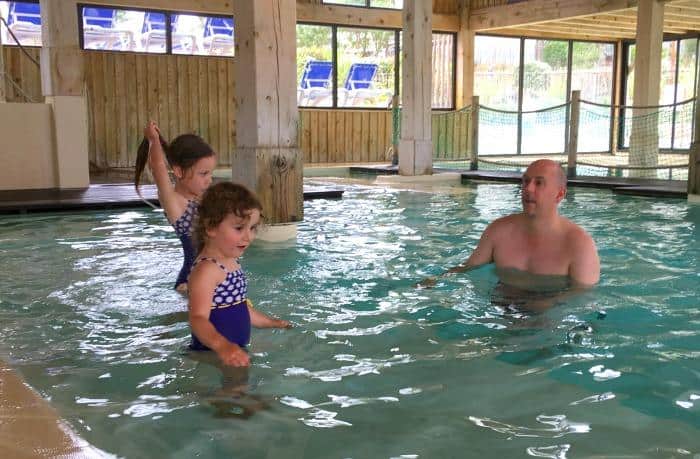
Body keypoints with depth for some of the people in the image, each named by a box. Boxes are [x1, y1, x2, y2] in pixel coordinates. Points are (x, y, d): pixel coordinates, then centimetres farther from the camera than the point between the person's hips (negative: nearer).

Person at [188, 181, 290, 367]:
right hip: (211, 355, -9)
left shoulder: (231, 262, 10)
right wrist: (222, 345, -47)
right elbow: (198, 319, -31)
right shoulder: (206, 269, -20)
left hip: (235, 352, 9)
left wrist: (273, 323, 32)